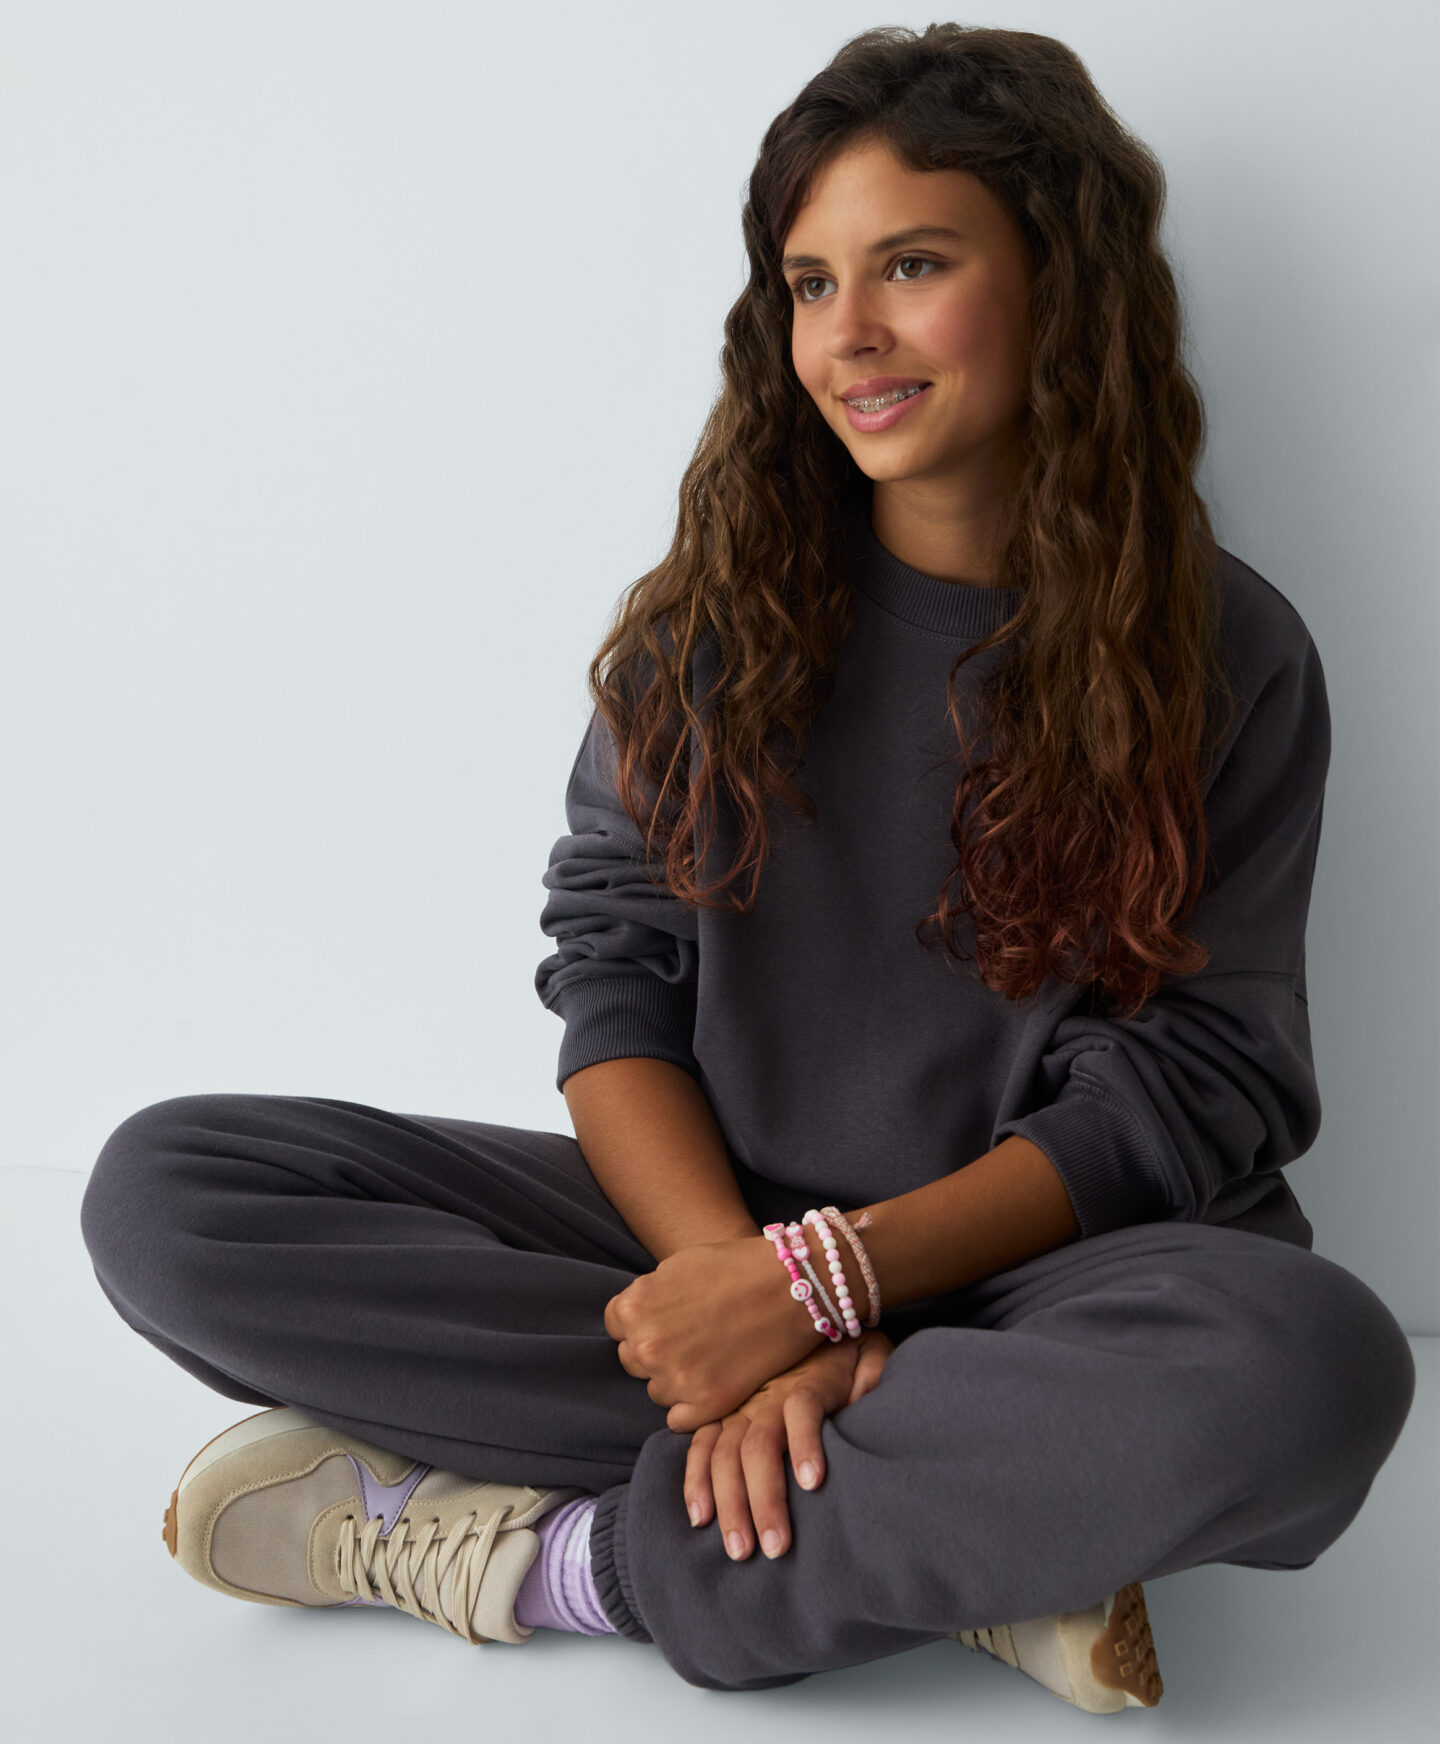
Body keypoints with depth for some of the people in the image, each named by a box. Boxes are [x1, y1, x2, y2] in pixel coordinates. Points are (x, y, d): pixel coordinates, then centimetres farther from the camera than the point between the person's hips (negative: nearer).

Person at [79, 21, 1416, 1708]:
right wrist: (742, 1280, -19)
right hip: (708, 1226, 3)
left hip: (1023, 1269, -2)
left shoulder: (1229, 658, -1)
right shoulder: (723, 604, 5)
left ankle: (541, 1553, -20)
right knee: (167, 1188, -18)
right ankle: (972, 1533, -20)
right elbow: (615, 970, -1)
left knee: (1314, 1364, -37)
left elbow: (1194, 1085, -6)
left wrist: (831, 1276, -19)